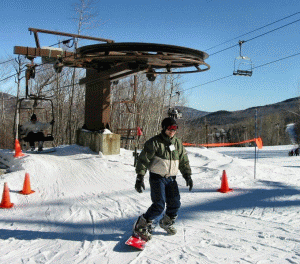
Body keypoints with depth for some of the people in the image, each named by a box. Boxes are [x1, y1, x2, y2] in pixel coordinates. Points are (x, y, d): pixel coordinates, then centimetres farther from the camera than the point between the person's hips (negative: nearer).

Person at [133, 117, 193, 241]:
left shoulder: (178, 143, 10)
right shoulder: (154, 142, -9)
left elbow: (184, 161, 17)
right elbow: (143, 160, -11)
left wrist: (187, 176, 9)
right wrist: (140, 177, -17)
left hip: (171, 178, 6)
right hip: (157, 178, -6)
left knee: (175, 203, 5)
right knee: (159, 205, -13)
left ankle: (167, 222, 34)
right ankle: (141, 226, 4)